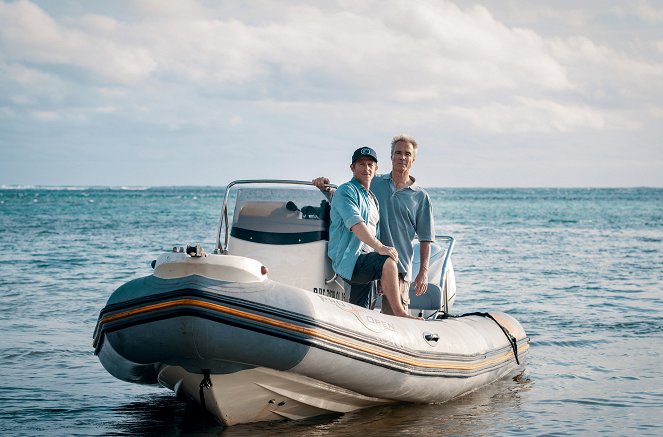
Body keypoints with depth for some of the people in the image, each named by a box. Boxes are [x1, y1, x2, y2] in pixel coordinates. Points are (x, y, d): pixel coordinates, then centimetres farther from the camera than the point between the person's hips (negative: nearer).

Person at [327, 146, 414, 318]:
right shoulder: (346, 191, -4)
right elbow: (355, 224, -20)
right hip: (348, 260, -10)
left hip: (364, 261, 10)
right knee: (388, 262, -28)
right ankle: (399, 313, -26)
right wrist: (380, 247, -31)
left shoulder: (372, 198, 26)